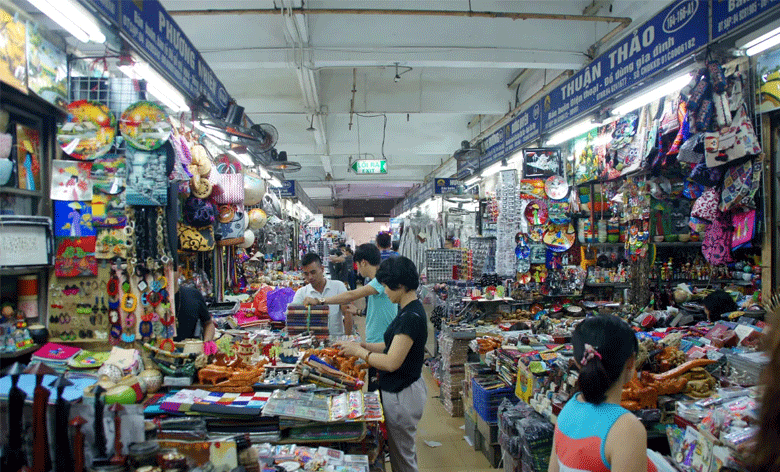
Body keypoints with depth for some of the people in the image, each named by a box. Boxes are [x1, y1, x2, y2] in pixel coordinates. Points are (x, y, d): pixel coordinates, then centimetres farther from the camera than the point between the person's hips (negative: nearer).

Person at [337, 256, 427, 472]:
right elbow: (394, 345, 13)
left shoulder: (411, 316, -25)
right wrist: (362, 345, 6)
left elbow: (391, 362, -26)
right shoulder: (409, 310, 6)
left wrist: (359, 351, -13)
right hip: (403, 389, 10)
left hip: (402, 394, -10)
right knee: (405, 452, 23)